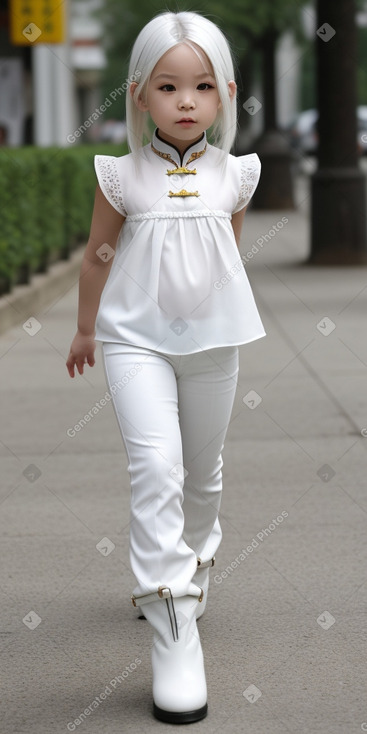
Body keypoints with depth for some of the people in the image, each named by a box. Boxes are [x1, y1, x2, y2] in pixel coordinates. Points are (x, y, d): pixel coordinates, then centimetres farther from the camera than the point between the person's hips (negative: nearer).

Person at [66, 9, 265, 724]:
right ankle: (174, 633, -17)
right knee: (155, 464, -18)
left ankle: (189, 567, 44)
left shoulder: (231, 175, 1)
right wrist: (86, 330, 14)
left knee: (202, 470, 15)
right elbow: (97, 255, 5)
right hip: (137, 337, -3)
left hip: (211, 339, 3)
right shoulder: (123, 177, -6)